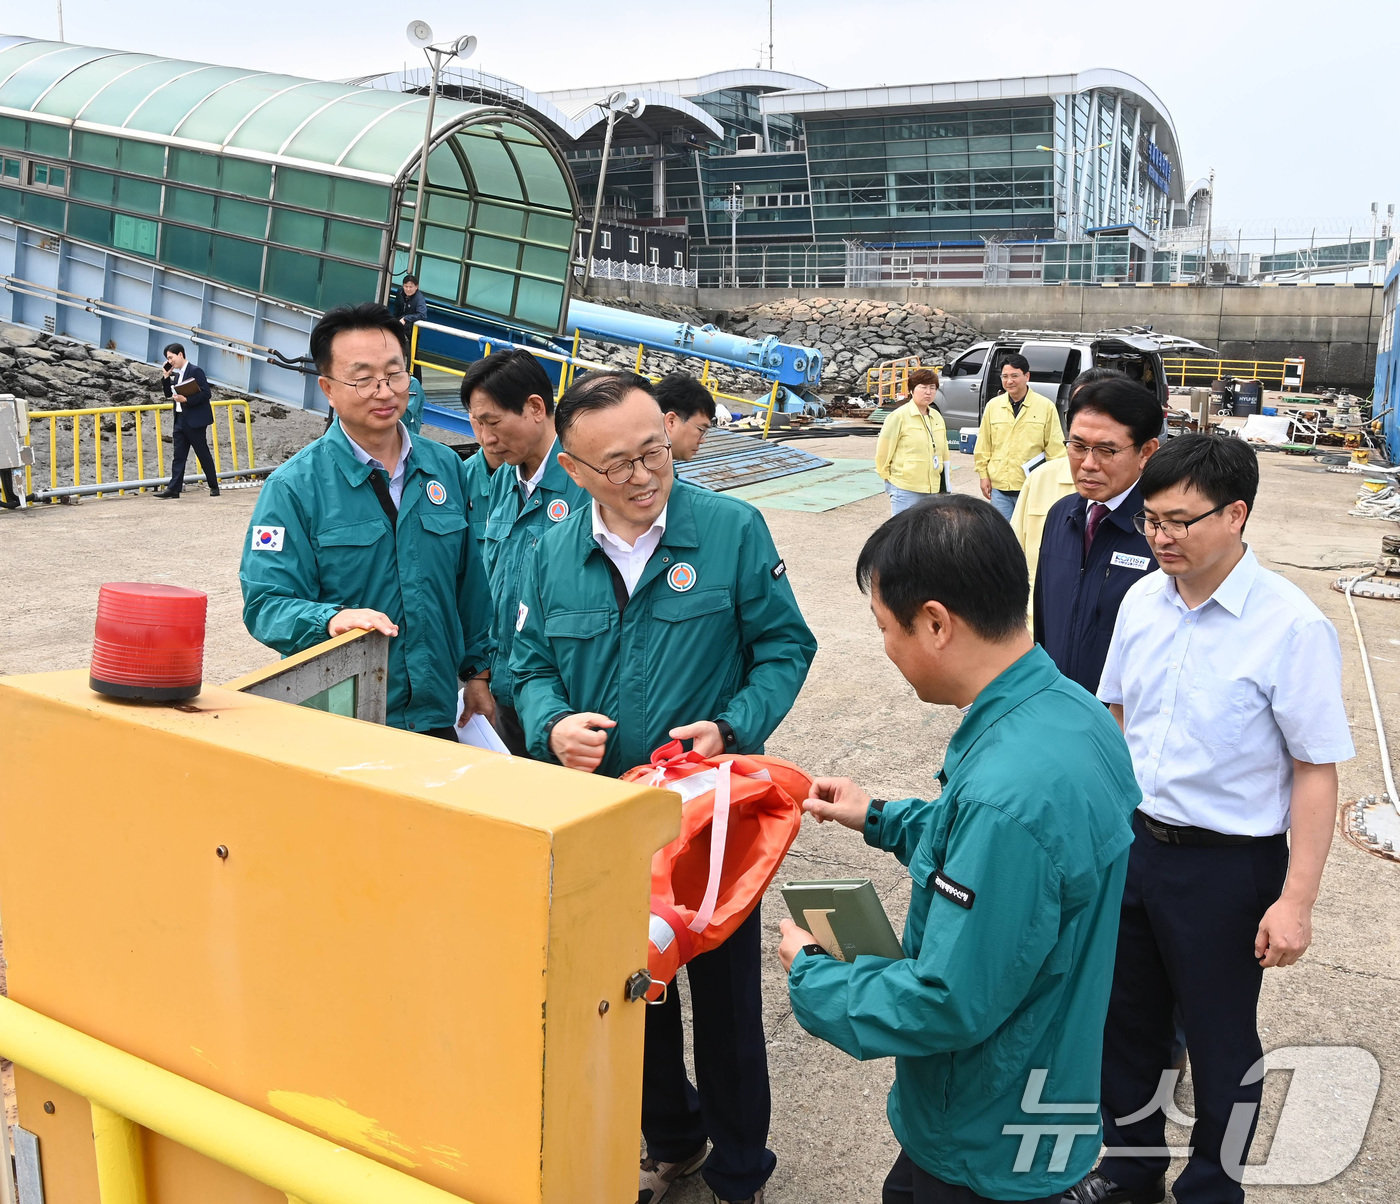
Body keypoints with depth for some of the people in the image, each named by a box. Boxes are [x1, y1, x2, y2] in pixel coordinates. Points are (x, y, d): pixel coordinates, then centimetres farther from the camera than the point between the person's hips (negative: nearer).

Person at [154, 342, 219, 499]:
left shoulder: (195, 371, -10)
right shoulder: (177, 374, 15)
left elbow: (206, 393, -16)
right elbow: (168, 394, 19)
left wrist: (186, 399, -23)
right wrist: (166, 377, 7)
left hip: (195, 421, -8)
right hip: (180, 420, 8)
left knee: (203, 454, 0)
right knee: (178, 456, 4)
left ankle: (214, 486, 11)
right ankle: (174, 488, 2)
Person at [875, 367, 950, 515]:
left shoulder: (937, 417, 12)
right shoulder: (899, 416, -8)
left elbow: (943, 452, 19)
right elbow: (883, 452, -5)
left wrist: (946, 480, 18)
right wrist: (887, 477, 1)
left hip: (932, 487, 6)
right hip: (905, 490, -6)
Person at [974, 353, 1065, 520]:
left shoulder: (1046, 406, -1)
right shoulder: (993, 406, 6)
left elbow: (1056, 450, 1)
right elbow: (983, 447, 11)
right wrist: (983, 475, 7)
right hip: (999, 486, 3)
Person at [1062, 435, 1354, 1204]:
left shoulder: (1291, 627, -20)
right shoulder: (1142, 601, -2)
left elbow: (1317, 769, -17)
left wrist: (1295, 901, -17)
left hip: (1226, 865, -5)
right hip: (1131, 843, 6)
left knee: (1219, 1042, 14)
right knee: (1126, 1021, 22)